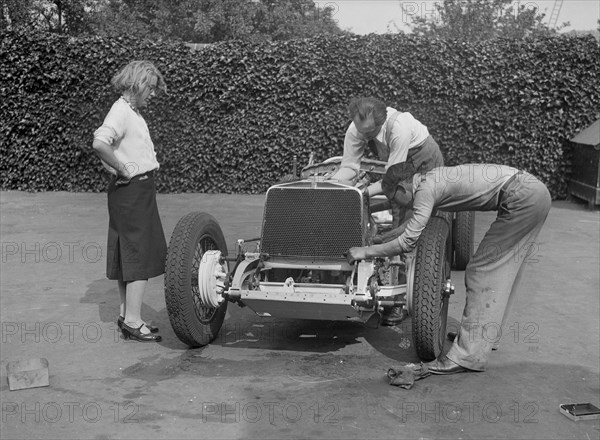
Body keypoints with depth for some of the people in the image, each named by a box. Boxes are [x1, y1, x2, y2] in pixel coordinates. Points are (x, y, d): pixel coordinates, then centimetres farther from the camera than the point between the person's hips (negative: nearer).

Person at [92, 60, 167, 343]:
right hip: (133, 190, -10)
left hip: (140, 190, 10)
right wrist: (123, 169, -20)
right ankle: (133, 321, -3)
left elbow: (102, 137, 30)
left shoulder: (132, 112, 15)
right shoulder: (121, 111, -15)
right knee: (140, 255, -8)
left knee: (127, 254, 15)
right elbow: (99, 144, -32)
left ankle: (126, 314, 24)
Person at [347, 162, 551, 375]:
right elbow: (414, 222, 33)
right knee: (501, 268, 18)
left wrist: (366, 251, -4)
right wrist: (379, 239, 37)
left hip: (521, 197, -10)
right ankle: (485, 336, 29)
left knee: (482, 270, -6)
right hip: (535, 190, 10)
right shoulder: (431, 178, 18)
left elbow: (408, 241, -14)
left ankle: (468, 356, -5)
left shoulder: (425, 189, -9)